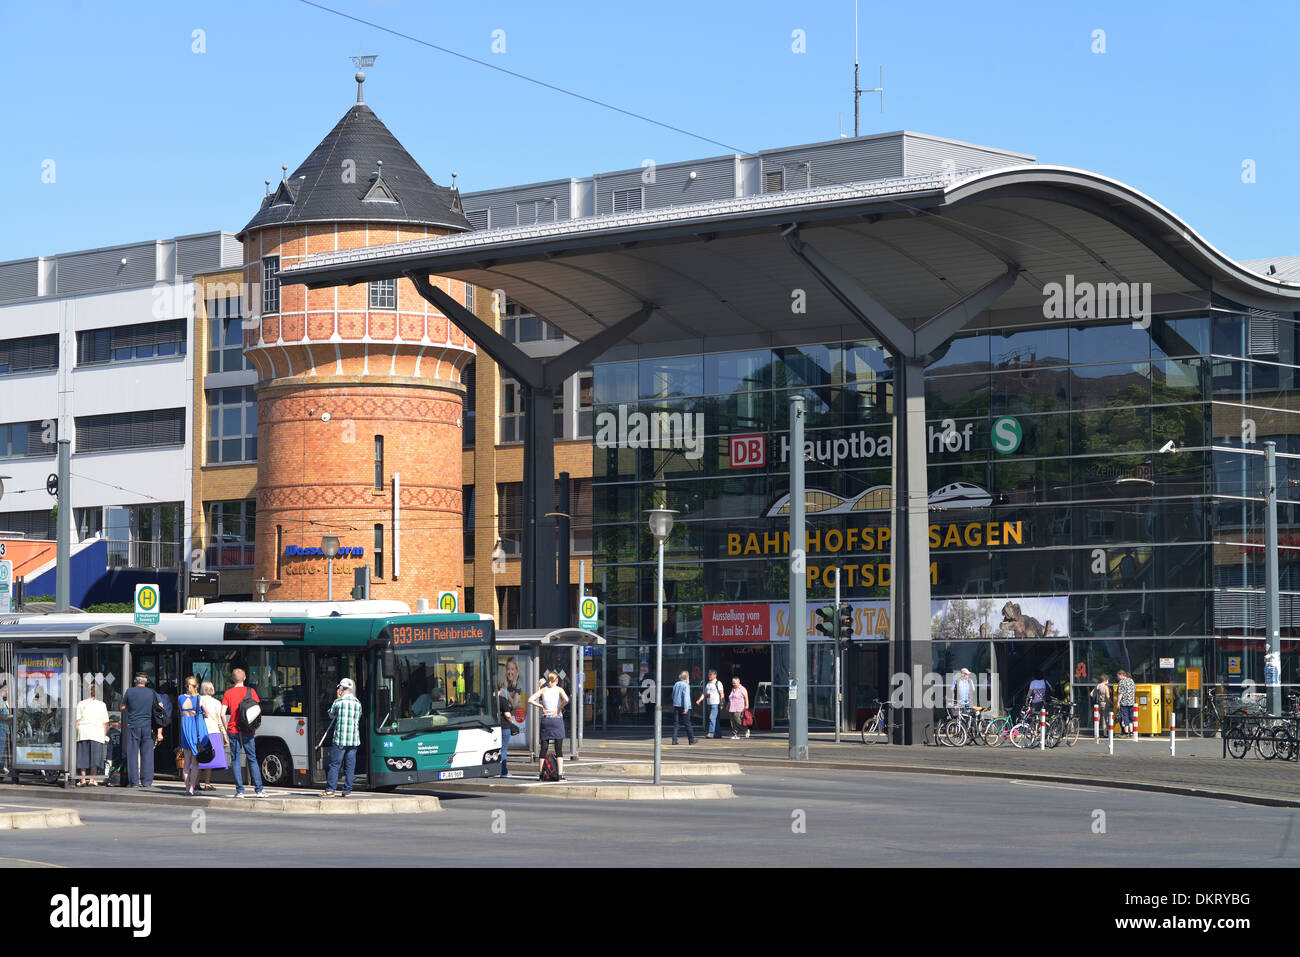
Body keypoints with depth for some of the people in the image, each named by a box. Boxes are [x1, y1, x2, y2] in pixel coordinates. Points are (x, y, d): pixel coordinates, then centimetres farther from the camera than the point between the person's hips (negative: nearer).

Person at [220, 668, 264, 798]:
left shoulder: (228, 693, 1)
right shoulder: (250, 691, 1)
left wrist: (226, 728, 5)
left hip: (233, 730, -1)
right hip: (248, 731, 1)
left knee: (235, 760, 4)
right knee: (252, 760, 7)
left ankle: (239, 790, -1)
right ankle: (258, 790, 4)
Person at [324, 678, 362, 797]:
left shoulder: (338, 702, -3)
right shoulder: (358, 703, 8)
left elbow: (331, 716, 12)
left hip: (339, 739, -3)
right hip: (354, 740, 3)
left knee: (334, 765, 1)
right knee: (350, 766, 6)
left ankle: (330, 789, -2)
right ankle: (347, 790, 6)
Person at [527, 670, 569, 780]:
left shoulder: (543, 690, 6)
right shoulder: (559, 689, -2)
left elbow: (530, 700, -3)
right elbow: (566, 700, -21)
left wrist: (541, 707, 3)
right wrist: (559, 709, -7)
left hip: (545, 719, 2)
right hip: (557, 719, -2)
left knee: (543, 747, 8)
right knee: (559, 749, -1)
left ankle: (541, 772, 7)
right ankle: (560, 773, -8)